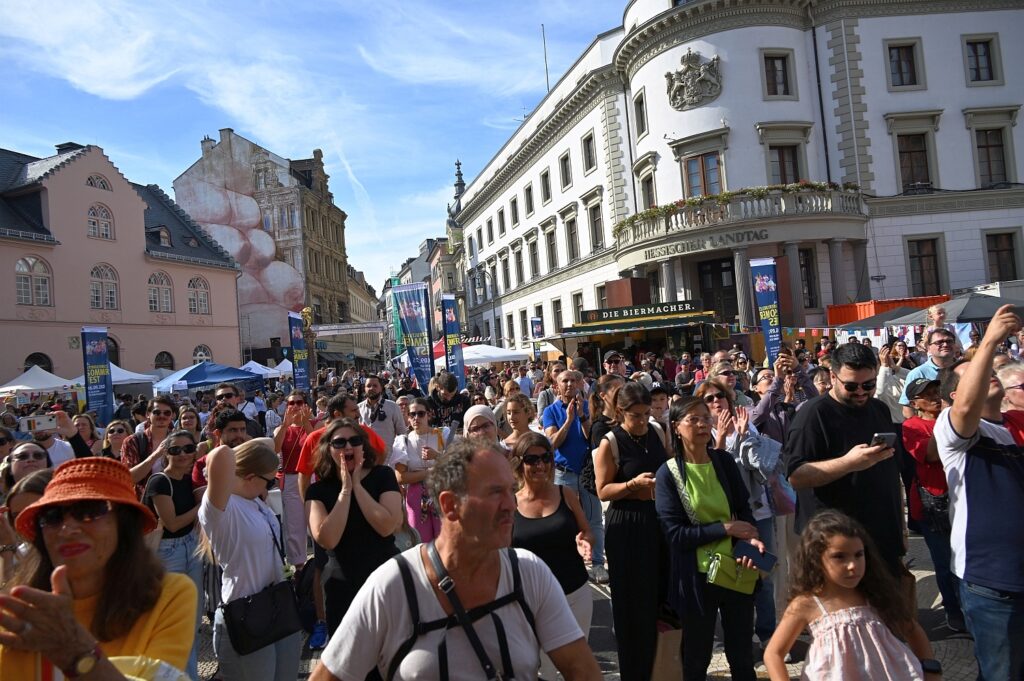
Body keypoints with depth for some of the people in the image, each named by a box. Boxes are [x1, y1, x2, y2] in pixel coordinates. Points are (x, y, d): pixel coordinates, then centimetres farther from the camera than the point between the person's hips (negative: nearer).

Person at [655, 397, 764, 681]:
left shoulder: (724, 460, 1)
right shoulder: (668, 474, -10)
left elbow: (743, 509, 4)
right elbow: (675, 534, -13)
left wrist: (751, 538, -16)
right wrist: (726, 528, -17)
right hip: (696, 576, -3)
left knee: (742, 653, 17)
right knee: (697, 656, 15)